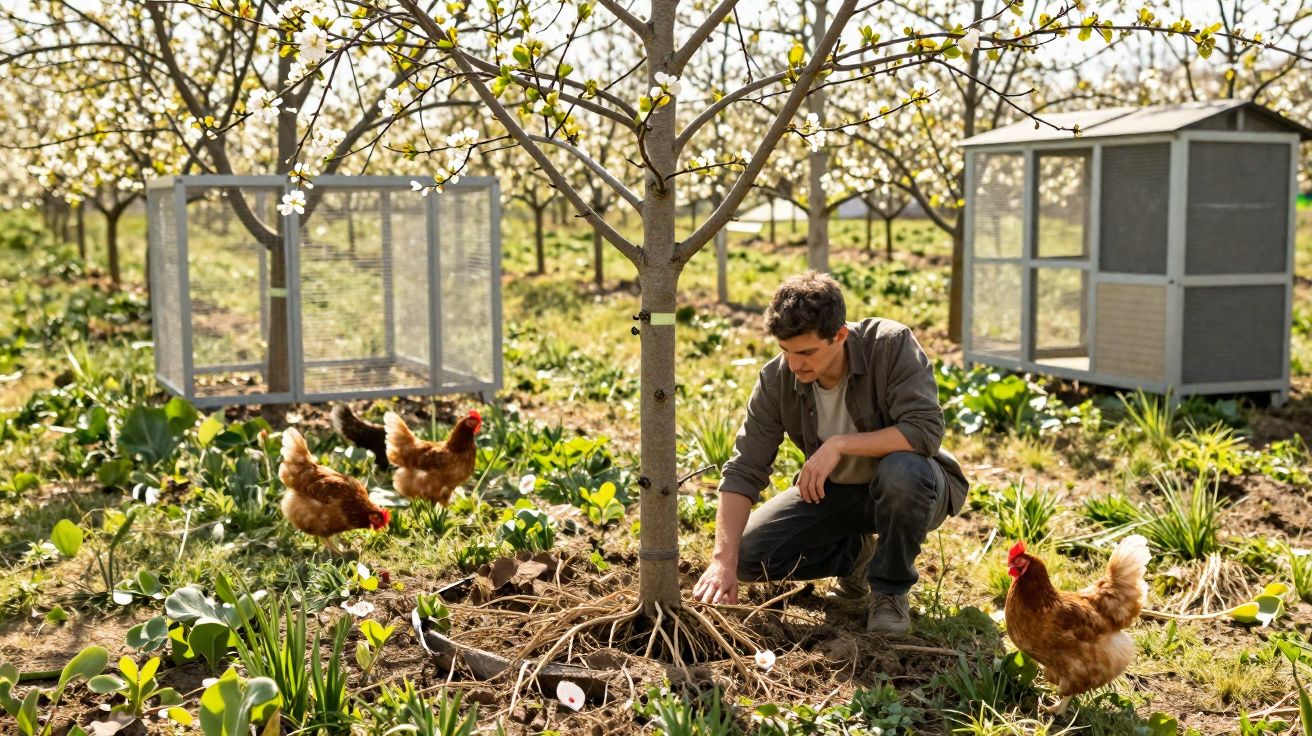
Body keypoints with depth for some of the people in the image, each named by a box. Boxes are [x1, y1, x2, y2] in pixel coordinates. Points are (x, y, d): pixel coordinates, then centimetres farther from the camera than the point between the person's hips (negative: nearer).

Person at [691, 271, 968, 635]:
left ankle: (890, 589, -12)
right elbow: (743, 471, -18)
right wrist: (724, 559, -29)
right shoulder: (777, 379, -17)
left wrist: (840, 444, -38)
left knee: (902, 470, -40)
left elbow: (926, 430, -35)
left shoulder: (892, 345, -26)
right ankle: (854, 554, 13)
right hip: (833, 492, 4)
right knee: (749, 554, -15)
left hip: (907, 484, -3)